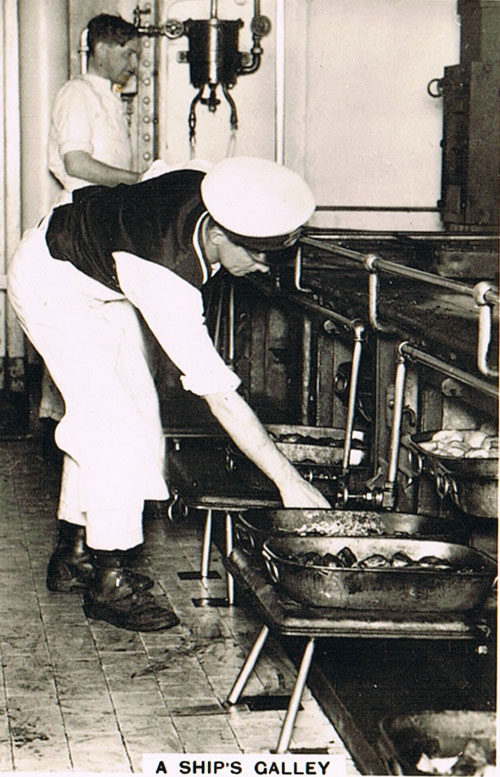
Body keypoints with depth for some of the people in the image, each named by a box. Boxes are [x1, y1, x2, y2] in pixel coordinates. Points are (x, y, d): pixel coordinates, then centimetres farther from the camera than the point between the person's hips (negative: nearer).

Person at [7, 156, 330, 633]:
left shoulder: (208, 194, -22)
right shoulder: (164, 276, -41)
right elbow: (220, 395, -40)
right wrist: (290, 482, -39)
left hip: (97, 281, 9)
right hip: (50, 283, -9)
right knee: (112, 422, -14)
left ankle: (73, 556, 21)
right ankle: (108, 583, -4)